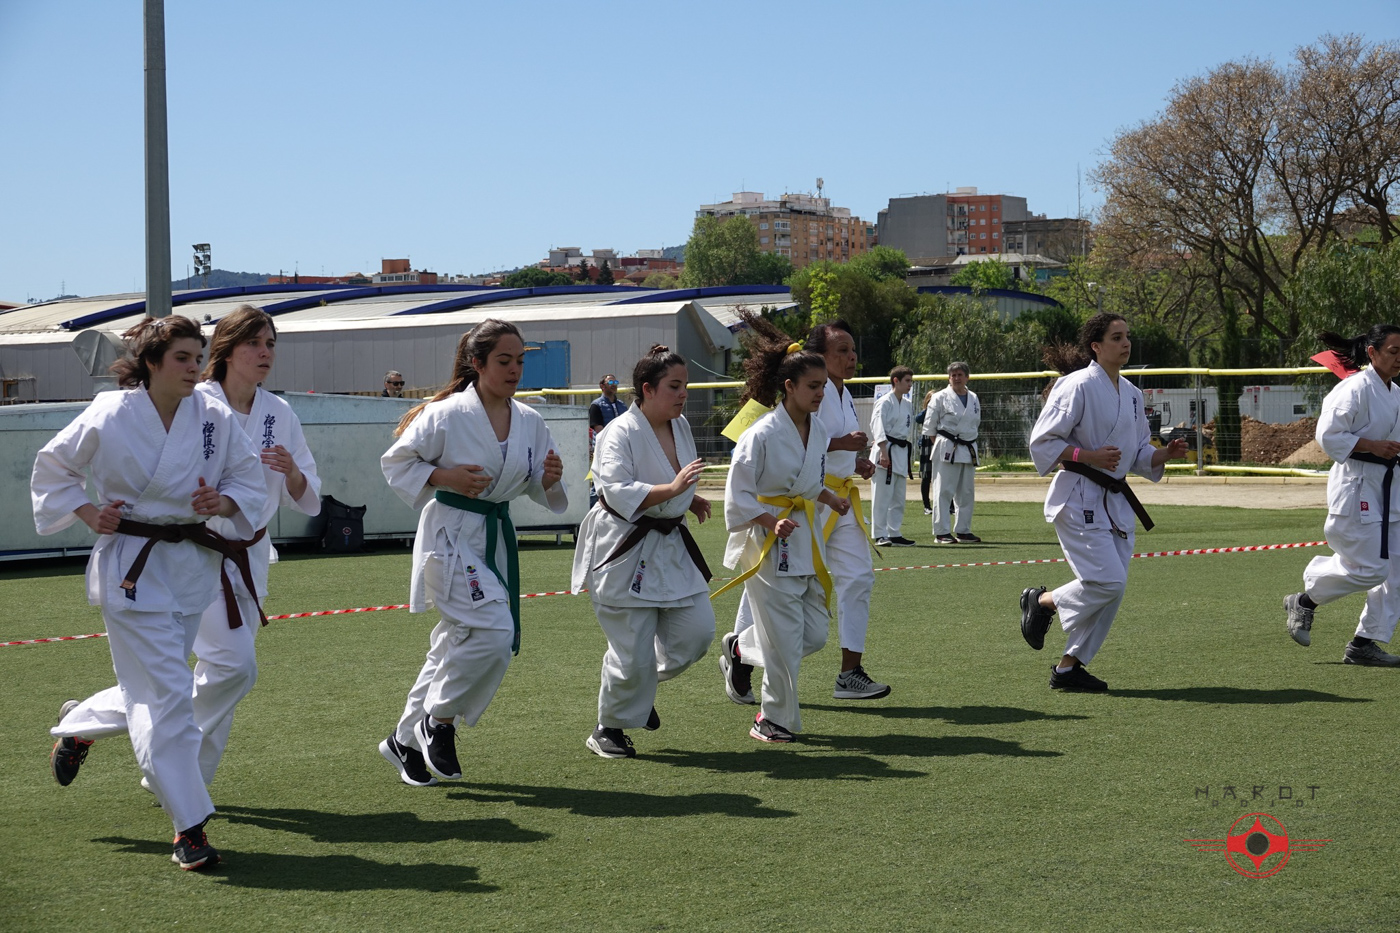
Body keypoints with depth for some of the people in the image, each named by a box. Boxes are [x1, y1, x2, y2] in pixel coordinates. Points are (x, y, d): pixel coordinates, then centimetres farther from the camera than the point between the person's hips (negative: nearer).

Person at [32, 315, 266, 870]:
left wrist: (223, 503, -10)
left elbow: (248, 475, 10)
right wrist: (87, 513, -8)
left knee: (152, 688, 18)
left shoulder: (214, 417, -3)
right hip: (130, 568, -5)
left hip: (191, 565, 5)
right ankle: (189, 826, -7)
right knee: (167, 694, -10)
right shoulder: (109, 417, -11)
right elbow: (52, 469, 4)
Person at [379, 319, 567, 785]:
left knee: (455, 648, 11)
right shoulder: (446, 414, -13)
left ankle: (405, 741, 26)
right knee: (494, 629, -22)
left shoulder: (529, 422, 3)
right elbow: (395, 462, -5)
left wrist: (550, 480, -11)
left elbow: (543, 495, 12)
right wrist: (446, 477, -19)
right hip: (449, 534, -7)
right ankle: (440, 719, 0)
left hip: (496, 538, 7)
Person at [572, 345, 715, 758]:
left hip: (669, 546, 8)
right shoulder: (619, 434, -18)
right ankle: (608, 730, 16)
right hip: (623, 550, -8)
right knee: (633, 652, -5)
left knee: (697, 631, 3)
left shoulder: (680, 426, 8)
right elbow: (618, 492, -28)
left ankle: (641, 689, 28)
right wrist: (671, 489, -34)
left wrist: (690, 499, 12)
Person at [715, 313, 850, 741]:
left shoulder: (817, 429, 6)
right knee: (784, 640, -4)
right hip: (768, 544, -7)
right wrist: (773, 524, -23)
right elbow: (738, 496, -15)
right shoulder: (762, 435, -17)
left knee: (814, 634, 9)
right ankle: (775, 720, 13)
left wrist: (830, 499, 9)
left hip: (805, 540, 8)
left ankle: (742, 648, 33)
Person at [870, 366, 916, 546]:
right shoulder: (884, 402, -9)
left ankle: (894, 534, 18)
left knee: (898, 498, 11)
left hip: (902, 452, 8)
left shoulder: (908, 404, 16)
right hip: (887, 451, -8)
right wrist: (884, 452, -27)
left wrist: (910, 455, 22)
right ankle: (879, 535, -5)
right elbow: (878, 427, -18)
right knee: (883, 496, -8)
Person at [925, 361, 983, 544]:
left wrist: (969, 443, 11)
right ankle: (941, 532, -3)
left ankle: (963, 531, 20)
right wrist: (939, 446, -6)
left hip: (968, 450, 6)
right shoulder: (940, 398, -6)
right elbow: (929, 426, -5)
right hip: (947, 450, -6)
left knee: (966, 492, 11)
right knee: (944, 491, -7)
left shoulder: (974, 399, 11)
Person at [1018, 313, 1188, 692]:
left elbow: (1139, 455, 19)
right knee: (1107, 581, -18)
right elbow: (1043, 442, -14)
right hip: (1079, 499, -8)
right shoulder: (1078, 386, -13)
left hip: (1115, 501, 8)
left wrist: (1165, 454, -1)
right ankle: (1042, 601, 9)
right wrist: (1089, 456, -22)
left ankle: (1069, 667, 16)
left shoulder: (1131, 394, 12)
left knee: (1110, 590, 6)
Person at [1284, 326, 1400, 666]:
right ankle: (1304, 602, 12)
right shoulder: (1357, 388, -14)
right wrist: (1372, 445, -22)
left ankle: (1364, 644, 11)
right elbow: (1328, 434, -19)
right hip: (1356, 487, -9)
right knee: (1369, 568, -11)